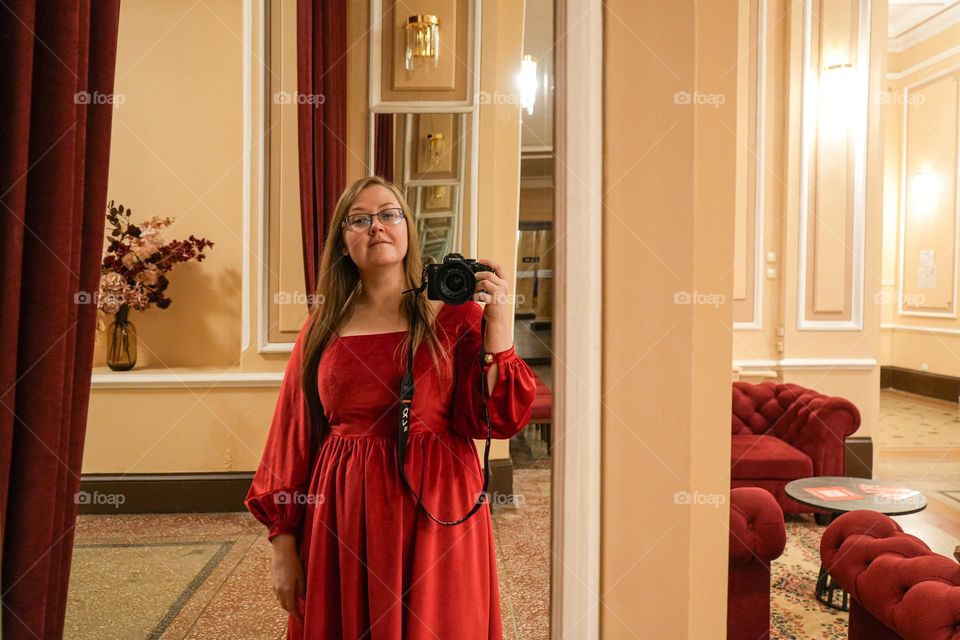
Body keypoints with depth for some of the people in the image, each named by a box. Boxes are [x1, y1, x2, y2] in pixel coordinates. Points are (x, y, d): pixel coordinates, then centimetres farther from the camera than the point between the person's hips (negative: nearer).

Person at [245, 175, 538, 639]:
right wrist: (283, 544, 2)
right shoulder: (323, 325, 4)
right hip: (342, 516, 2)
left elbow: (496, 418, -9)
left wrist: (497, 321, -17)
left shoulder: (454, 312, -1)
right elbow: (293, 435, 4)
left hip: (435, 512, -1)